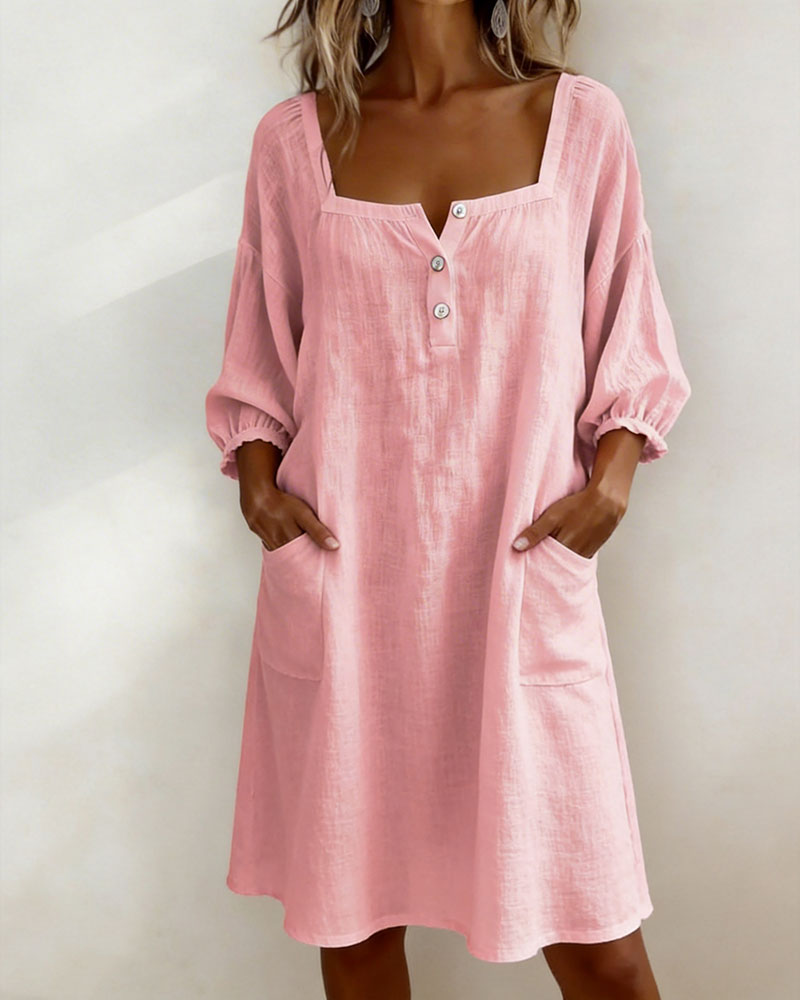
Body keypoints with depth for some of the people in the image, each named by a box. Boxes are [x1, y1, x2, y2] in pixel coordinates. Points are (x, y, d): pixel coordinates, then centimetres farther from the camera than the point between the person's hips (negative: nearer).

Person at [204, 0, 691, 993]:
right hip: (340, 583, 1)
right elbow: (259, 359, 12)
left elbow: (630, 346, 9)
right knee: (351, 909, 12)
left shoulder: (582, 121, 5)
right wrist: (257, 478, -4)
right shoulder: (293, 139, 6)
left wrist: (613, 476, -6)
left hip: (525, 576, 0)